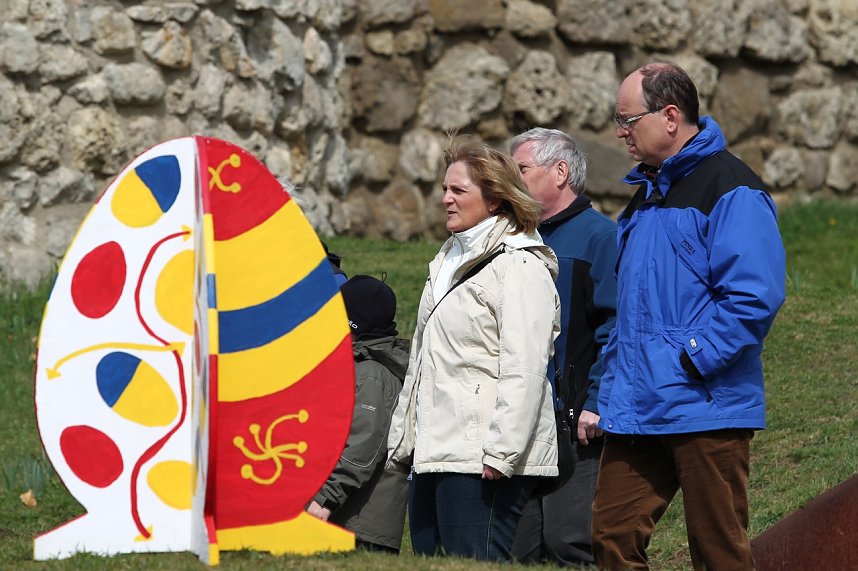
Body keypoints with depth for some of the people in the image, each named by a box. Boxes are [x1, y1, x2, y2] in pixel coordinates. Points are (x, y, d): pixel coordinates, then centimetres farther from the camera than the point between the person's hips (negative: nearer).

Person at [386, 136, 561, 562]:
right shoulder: (449, 262, 23)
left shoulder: (519, 267, -8)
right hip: (433, 455, 10)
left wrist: (500, 454, -24)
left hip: (481, 462, -10)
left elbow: (524, 371, -17)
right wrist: (401, 440, 25)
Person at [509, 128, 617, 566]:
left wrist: (596, 404, -18)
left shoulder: (600, 237, -5)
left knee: (570, 543, -12)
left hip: (577, 427, -8)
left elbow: (615, 329, -12)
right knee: (524, 551, 6)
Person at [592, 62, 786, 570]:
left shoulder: (731, 190, -8)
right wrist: (614, 378, 15)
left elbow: (754, 296, -18)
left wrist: (692, 360, -19)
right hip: (635, 411, 8)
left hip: (706, 409, -8)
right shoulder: (648, 191, 20)